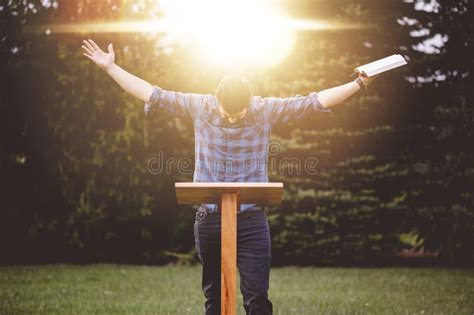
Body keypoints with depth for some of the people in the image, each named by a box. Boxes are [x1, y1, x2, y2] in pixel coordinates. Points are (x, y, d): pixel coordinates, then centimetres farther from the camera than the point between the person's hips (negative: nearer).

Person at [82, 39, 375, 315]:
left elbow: (315, 101, -2)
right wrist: (111, 67, 2)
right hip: (208, 220, 2)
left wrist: (358, 84, -7)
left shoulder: (267, 110, -2)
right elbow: (152, 94, 3)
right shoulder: (200, 107, 0)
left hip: (252, 221, -2)